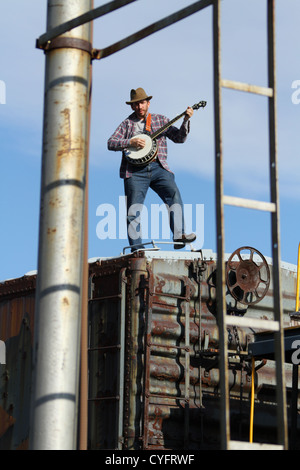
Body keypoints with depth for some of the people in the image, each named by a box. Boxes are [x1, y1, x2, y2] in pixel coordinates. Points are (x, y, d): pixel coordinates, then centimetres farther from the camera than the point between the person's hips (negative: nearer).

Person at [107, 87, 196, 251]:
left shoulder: (160, 120, 17)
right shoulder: (127, 123, 15)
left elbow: (179, 138, 11)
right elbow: (111, 143, 6)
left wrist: (186, 120, -4)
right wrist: (130, 142, -9)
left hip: (157, 167, 0)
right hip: (135, 171, 0)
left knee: (174, 194, -22)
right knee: (133, 209, -6)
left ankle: (179, 235, -25)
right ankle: (136, 246, -1)